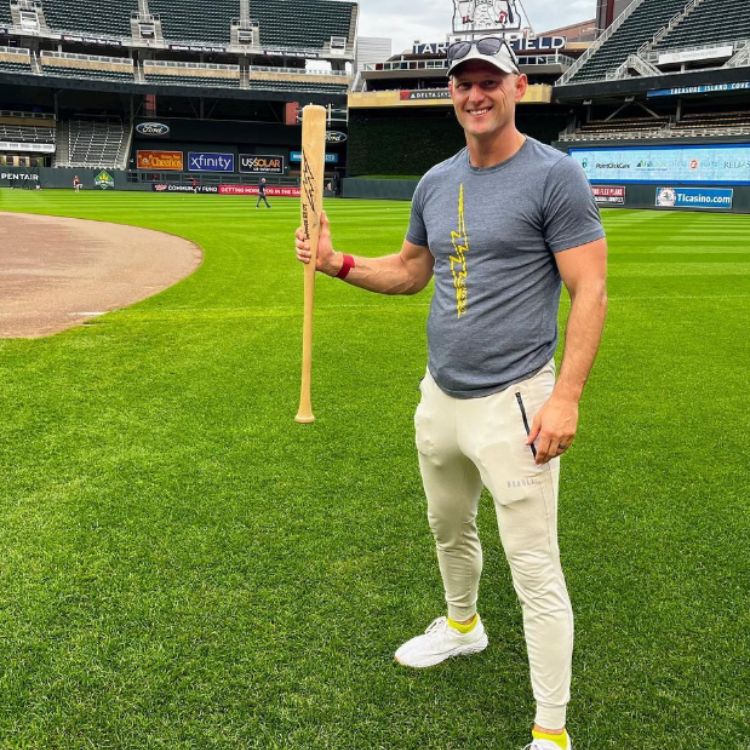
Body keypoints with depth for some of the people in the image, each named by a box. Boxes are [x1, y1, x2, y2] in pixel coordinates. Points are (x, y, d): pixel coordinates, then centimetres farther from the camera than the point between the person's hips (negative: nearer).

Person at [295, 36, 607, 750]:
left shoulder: (555, 175, -11)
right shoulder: (435, 181, 10)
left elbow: (590, 291, -14)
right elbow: (410, 270, 21)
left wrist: (566, 396, -22)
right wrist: (338, 262, 4)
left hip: (512, 402, -7)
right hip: (440, 396, 7)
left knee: (534, 569, -3)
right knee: (448, 529, 25)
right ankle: (462, 625, 52)